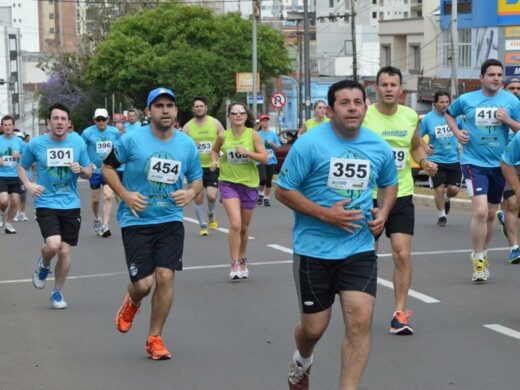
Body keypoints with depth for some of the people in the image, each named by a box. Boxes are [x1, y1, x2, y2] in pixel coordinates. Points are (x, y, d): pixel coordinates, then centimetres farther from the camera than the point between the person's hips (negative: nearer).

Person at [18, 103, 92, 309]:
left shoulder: (78, 143, 1)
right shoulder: (36, 144, -3)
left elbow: (89, 174, 9)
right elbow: (22, 167, 11)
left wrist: (81, 170, -14)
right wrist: (28, 185, -7)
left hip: (71, 205, 2)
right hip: (46, 204, -2)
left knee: (64, 251, 3)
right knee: (53, 245, -21)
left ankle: (58, 292, 23)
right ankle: (44, 264, 16)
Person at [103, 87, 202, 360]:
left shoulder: (187, 145, 2)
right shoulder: (132, 140, -8)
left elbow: (197, 179, 14)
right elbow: (108, 167, 3)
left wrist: (191, 192, -9)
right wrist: (125, 195, -11)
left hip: (170, 221, 3)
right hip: (136, 222, -2)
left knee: (165, 277, -7)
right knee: (143, 283, -7)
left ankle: (154, 338, 11)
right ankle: (132, 303, 33)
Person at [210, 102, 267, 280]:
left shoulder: (253, 135, -6)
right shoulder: (223, 136, -3)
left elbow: (264, 158, -8)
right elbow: (215, 150, 17)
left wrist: (248, 153, -23)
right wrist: (214, 161, -3)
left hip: (249, 184, 1)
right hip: (228, 183, -1)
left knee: (244, 227, 13)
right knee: (235, 224, -18)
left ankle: (243, 261, 34)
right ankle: (234, 265, -11)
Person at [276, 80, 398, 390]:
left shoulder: (379, 148, 1)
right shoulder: (309, 144, -12)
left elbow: (390, 184, 20)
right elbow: (283, 190, -9)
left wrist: (384, 212, -1)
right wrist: (325, 214, -19)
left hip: (359, 249, 3)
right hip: (314, 250, -2)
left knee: (360, 321, -12)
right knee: (314, 327, 9)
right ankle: (302, 362, 45)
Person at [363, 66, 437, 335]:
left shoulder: (411, 116, 2)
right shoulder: (363, 116, -10)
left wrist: (425, 163, 2)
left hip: (402, 195, 3)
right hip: (369, 195, -2)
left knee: (402, 254, -5)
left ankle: (399, 313, 2)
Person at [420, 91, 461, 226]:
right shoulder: (428, 118, -5)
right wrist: (424, 147, -15)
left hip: (454, 159, 1)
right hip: (437, 160, -1)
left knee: (454, 189, -1)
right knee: (439, 189, -4)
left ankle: (446, 199, 35)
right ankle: (442, 215, 18)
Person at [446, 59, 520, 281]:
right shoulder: (467, 99, -1)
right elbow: (450, 114, 18)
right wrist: (456, 132, 2)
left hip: (499, 163, 3)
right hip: (474, 162, -3)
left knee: (491, 215, 14)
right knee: (480, 211, -17)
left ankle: (482, 254, 34)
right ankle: (479, 260, -3)